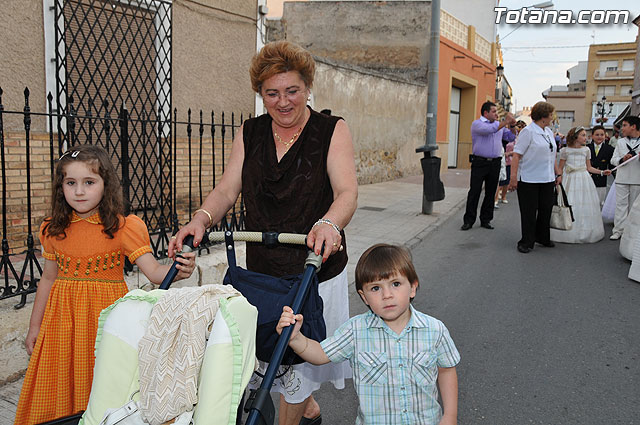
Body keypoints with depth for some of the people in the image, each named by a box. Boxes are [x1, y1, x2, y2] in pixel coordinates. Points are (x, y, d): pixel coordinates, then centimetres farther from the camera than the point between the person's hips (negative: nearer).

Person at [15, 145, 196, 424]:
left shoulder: (122, 228, -9)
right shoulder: (53, 230, 4)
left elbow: (153, 270, -14)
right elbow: (49, 278, 13)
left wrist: (178, 271, -35)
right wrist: (34, 327, 16)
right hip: (62, 319, 4)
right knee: (62, 389, 10)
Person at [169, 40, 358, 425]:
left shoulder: (333, 130, -5)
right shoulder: (249, 134, 7)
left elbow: (347, 192, -17)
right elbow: (227, 189, -1)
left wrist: (329, 223, -39)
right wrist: (202, 218, -22)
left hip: (316, 269, -4)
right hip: (262, 270, 4)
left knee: (296, 359, 4)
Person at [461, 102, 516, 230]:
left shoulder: (499, 124, 16)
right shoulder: (477, 124, -3)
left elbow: (511, 137, 16)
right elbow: (489, 129, -22)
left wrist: (512, 125, -1)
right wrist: (505, 122, -15)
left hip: (495, 163, 5)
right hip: (479, 163, -5)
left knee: (490, 193, 8)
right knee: (474, 192, -4)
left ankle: (485, 220, 16)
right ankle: (468, 220, 3)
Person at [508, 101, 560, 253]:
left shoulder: (549, 132, 13)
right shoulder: (528, 131, -11)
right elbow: (516, 155, -16)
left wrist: (556, 173, 22)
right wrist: (513, 177, -22)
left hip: (547, 179, 7)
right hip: (529, 180, -7)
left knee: (546, 209, 13)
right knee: (529, 212, 0)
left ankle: (542, 238, 31)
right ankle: (526, 242, 12)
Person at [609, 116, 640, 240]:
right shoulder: (620, 142, 10)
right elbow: (613, 160, 8)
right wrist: (622, 159, -12)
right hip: (622, 179, 2)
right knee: (621, 204, 0)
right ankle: (619, 230, 3)